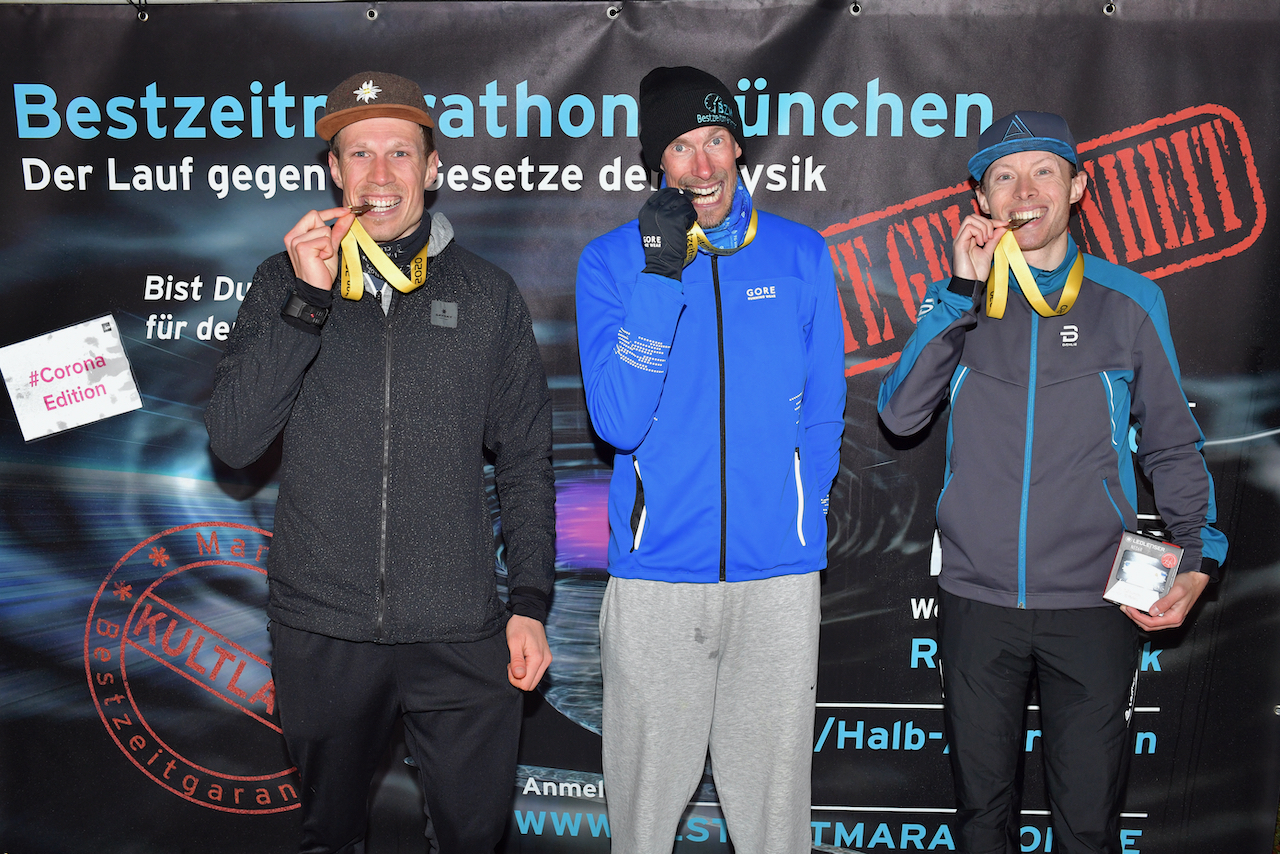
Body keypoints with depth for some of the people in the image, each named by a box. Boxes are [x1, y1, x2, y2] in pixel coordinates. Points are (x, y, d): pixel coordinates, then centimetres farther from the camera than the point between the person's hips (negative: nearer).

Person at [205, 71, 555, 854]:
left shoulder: (487, 295, 2)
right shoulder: (286, 283, 2)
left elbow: (526, 462, 6)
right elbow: (233, 442, -8)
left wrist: (530, 602, 0)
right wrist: (308, 299, -15)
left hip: (459, 634, 0)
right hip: (321, 628, 1)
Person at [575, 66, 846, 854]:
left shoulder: (801, 255, 3)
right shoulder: (612, 260, -1)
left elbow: (823, 409, 10)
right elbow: (618, 420, -13)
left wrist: (796, 510, 1)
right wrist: (659, 277, -18)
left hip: (778, 566, 1)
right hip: (656, 568, -1)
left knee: (772, 782, 13)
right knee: (646, 788, 12)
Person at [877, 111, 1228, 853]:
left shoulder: (1129, 300, 3)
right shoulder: (957, 299, 6)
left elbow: (1174, 445, 7)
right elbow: (901, 415, -9)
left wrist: (1198, 560, -6)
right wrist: (963, 290, -12)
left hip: (1095, 603, -1)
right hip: (977, 599, 1)